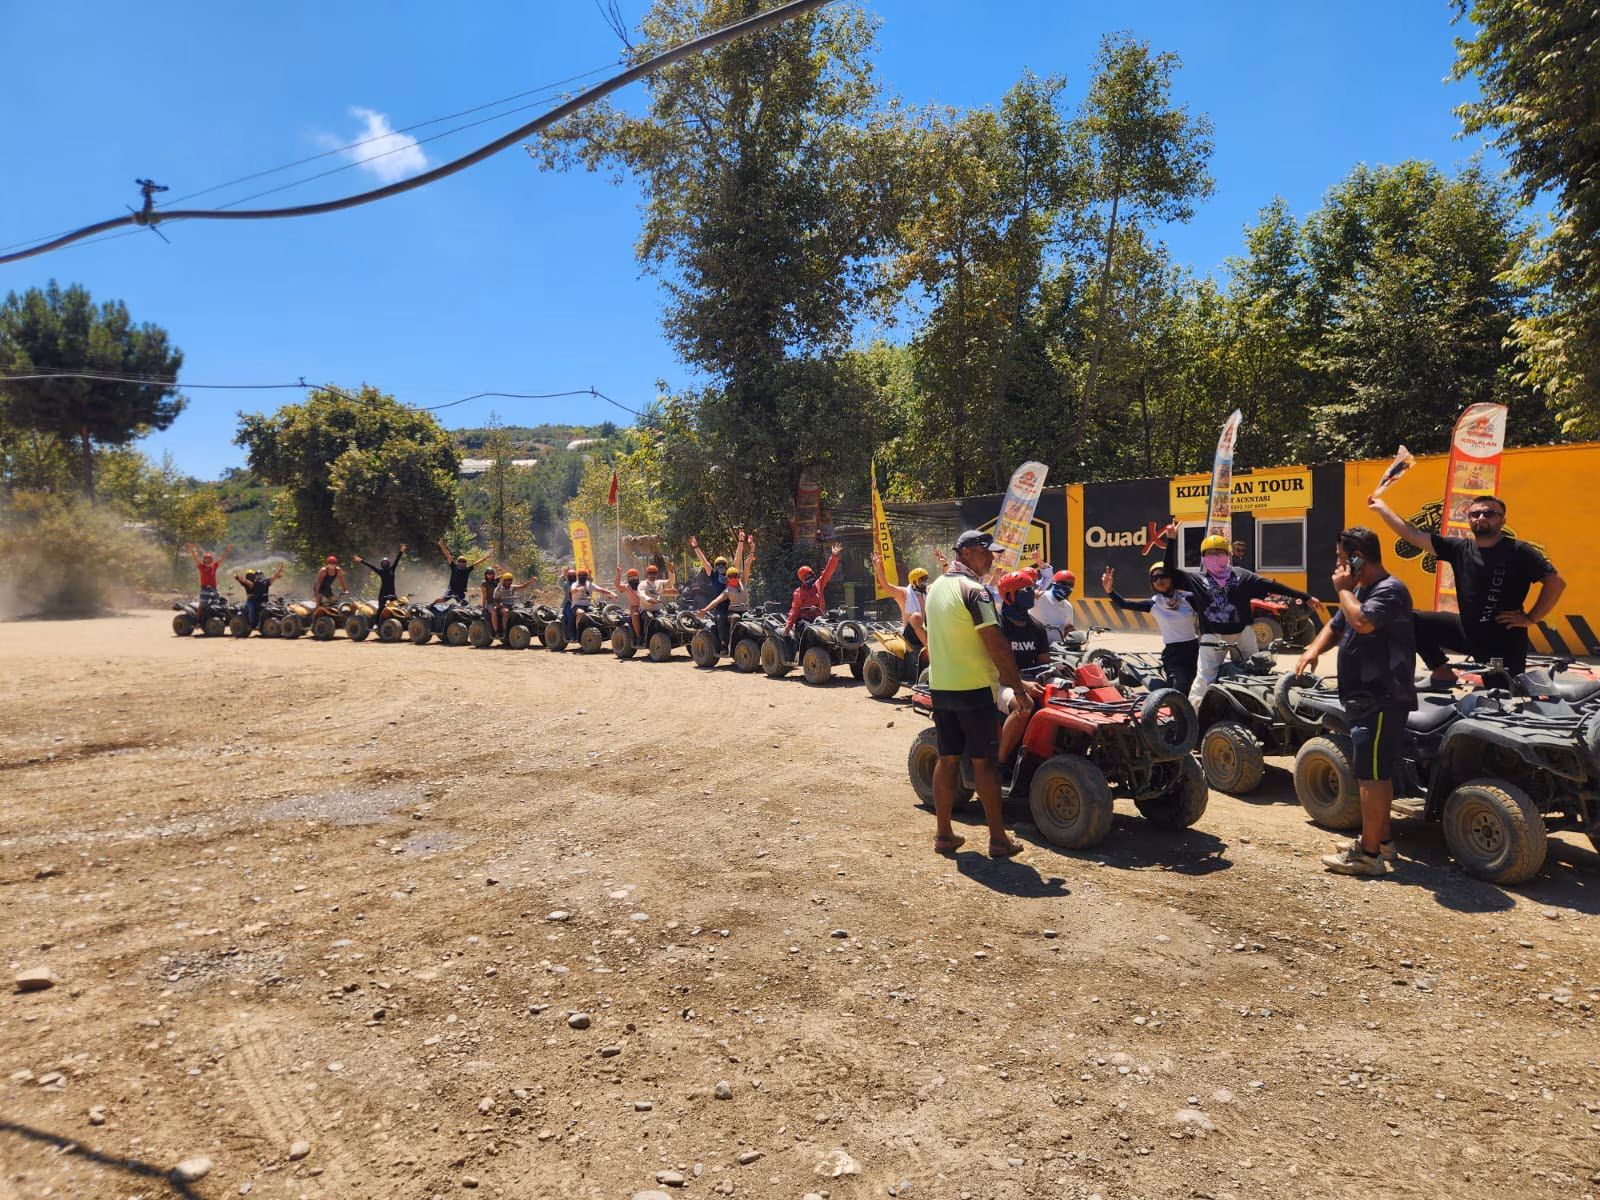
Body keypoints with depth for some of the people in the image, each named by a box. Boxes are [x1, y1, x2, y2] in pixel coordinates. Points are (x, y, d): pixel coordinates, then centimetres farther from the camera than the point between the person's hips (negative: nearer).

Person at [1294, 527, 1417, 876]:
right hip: (1366, 699, 10)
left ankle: (1368, 854, -2)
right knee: (1378, 774, 18)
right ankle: (1382, 839, 30)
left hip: (1383, 700, -10)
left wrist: (1344, 589, -16)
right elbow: (1336, 625, 23)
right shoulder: (1360, 590, 15)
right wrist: (1314, 648, 2)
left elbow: (1362, 622, -34)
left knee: (1371, 775, -7)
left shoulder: (1390, 590, -16)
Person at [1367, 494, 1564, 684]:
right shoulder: (1460, 548, -1)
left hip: (1505, 640, -4)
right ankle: (1442, 672, 7)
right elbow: (1413, 535, -1)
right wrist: (1382, 508, 0)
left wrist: (1531, 619, -16)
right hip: (1468, 632, 4)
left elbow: (1556, 582, -16)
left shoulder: (1518, 552, -14)